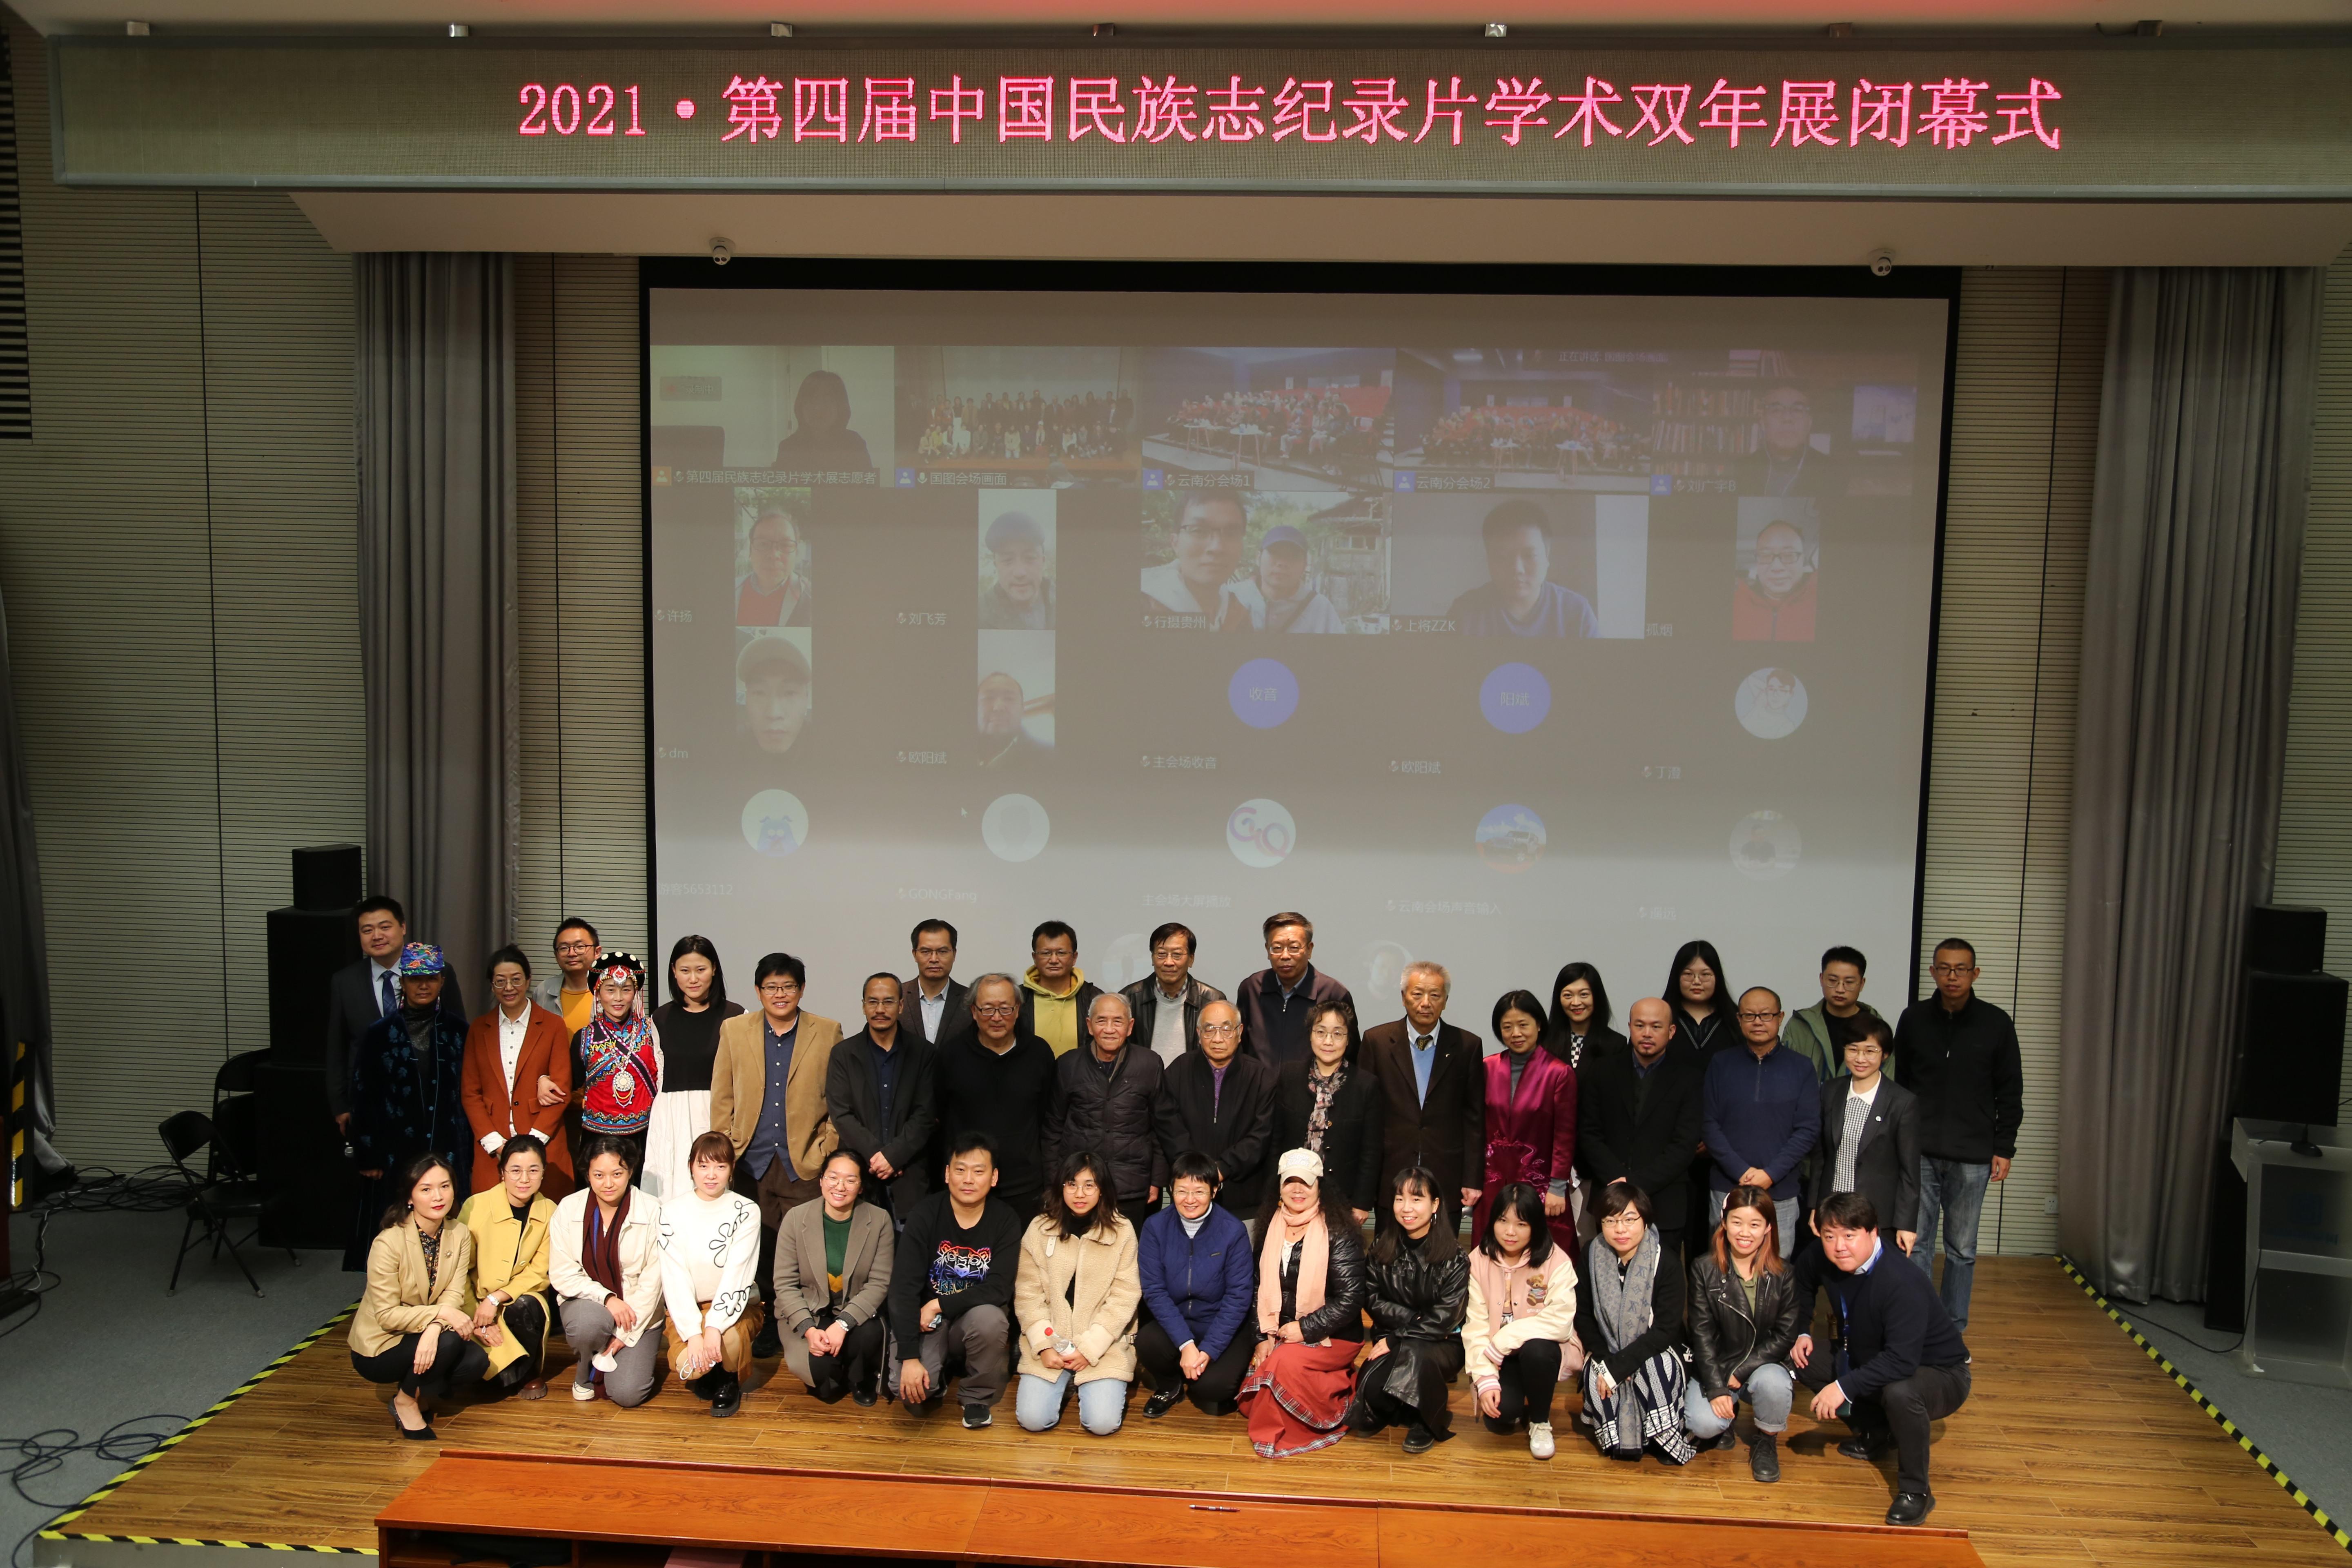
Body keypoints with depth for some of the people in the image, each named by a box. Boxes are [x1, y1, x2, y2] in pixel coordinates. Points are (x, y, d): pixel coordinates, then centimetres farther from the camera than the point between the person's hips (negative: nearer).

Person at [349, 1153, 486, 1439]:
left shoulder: (459, 1235, -7)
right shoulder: (389, 1243, -23)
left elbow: (455, 1294, -13)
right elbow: (387, 1315, -21)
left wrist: (434, 1329, -34)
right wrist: (442, 1313, -30)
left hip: (425, 1333, 5)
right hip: (380, 1347, -5)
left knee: (476, 1362, -22)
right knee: (449, 1340, -30)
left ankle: (420, 1391, 7)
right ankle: (405, 1402, -3)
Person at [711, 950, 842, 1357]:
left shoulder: (827, 1033, 4)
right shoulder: (734, 1031, 8)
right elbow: (722, 1099, 10)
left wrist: (826, 1151, -3)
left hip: (805, 1165, -1)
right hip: (751, 1164, 2)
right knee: (759, 1247, 3)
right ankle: (771, 1320, 18)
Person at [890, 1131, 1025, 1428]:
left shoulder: (1005, 1220, -10)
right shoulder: (924, 1215, -12)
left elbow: (998, 1289, -15)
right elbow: (904, 1287, -17)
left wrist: (941, 1305, -22)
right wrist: (910, 1357, -24)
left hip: (977, 1314, 0)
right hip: (928, 1322, 0)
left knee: (989, 1319, -35)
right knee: (912, 1393, -26)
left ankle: (978, 1397, -5)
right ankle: (937, 1383, 13)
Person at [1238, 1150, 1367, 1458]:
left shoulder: (1338, 1235, -10)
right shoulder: (1270, 1230, 7)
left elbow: (1350, 1299, -14)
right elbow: (1260, 1290, 8)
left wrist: (1305, 1329, -17)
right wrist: (1264, 1336, -4)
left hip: (1332, 1339, -5)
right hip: (1282, 1335, 5)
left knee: (1284, 1361, -32)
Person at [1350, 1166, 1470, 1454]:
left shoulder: (1454, 1258, -9)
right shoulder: (1381, 1248, 1)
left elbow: (1443, 1319, -12)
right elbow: (1373, 1301, 0)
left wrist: (1395, 1340, -16)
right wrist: (1415, 1319, -14)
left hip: (1441, 1345, -2)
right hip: (1392, 1340, 2)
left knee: (1412, 1352, -37)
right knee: (1372, 1386, -29)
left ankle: (1426, 1422, -8)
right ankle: (1382, 1409, 10)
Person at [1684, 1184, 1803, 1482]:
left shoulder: (1783, 1275, -5)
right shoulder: (1705, 1269, -6)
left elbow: (1785, 1336, -6)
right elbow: (1702, 1334, -7)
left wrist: (1742, 1371, -16)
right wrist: (1716, 1388, -18)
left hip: (1764, 1365, 1)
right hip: (1715, 1366, 0)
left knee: (1773, 1383, -35)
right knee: (1703, 1424, -27)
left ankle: (1766, 1443, -1)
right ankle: (1724, 1423, 13)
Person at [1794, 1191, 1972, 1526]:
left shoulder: (1902, 1282, -33)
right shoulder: (1832, 1266, -9)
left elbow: (1901, 1360, -40)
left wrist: (1845, 1386, -39)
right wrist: (1803, 1335, -4)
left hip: (1941, 1375, -8)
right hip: (1871, 1365, 8)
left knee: (1899, 1392, -40)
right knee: (1803, 1363, -1)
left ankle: (1916, 1491, -17)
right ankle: (1873, 1433, 17)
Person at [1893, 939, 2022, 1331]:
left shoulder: (1996, 1024, 1)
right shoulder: (1914, 1019, 4)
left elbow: (2010, 1093, 4)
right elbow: (1898, 1083, 9)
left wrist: (2004, 1148, 0)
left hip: (1972, 1158, -1)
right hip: (1918, 1153, 1)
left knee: (1962, 1249, 8)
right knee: (1916, 1245, 3)